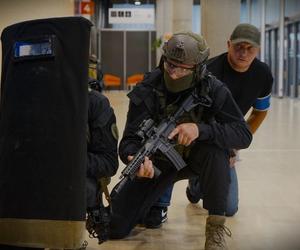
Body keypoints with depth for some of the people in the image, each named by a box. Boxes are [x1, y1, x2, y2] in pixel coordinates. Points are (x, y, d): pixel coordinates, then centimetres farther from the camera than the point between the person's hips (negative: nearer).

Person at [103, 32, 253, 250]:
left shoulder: (214, 90, -21)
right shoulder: (146, 91, -20)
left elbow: (244, 135, -26)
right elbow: (130, 140, -21)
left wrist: (200, 129, -42)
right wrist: (134, 158, -46)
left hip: (196, 158, 0)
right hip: (157, 161, 1)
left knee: (216, 149, -37)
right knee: (116, 227, -8)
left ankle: (216, 224, -16)